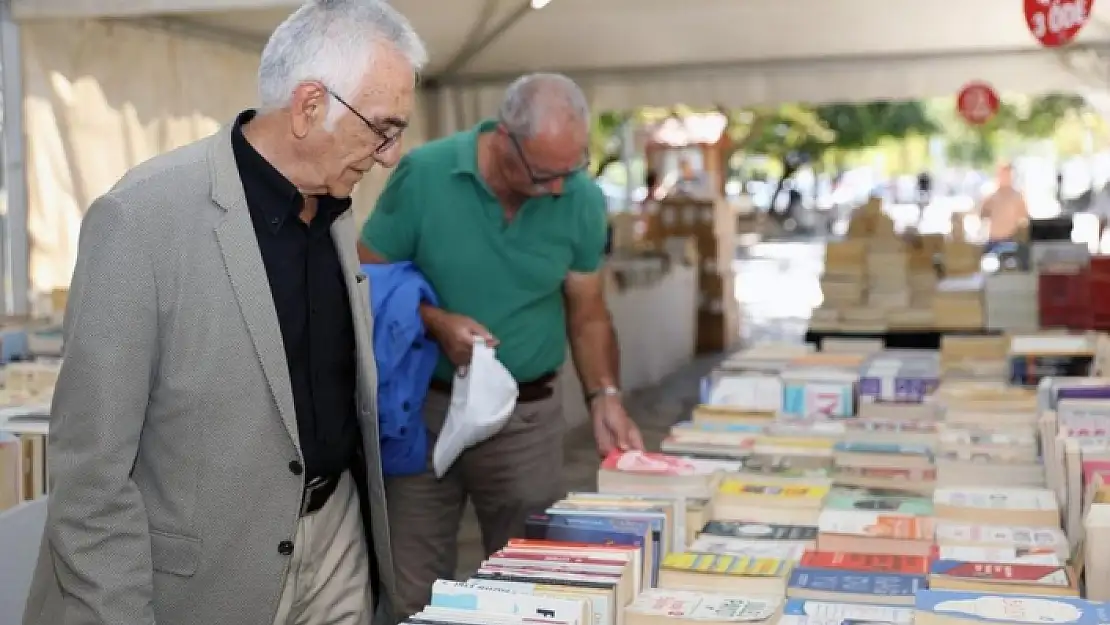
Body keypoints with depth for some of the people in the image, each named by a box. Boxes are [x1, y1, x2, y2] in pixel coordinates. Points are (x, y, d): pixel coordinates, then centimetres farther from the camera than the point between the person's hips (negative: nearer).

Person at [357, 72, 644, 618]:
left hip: (526, 418, 1)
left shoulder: (582, 200, -7)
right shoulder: (422, 175, -13)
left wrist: (604, 396, -10)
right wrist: (436, 321, -20)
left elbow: (587, 313, 4)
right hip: (423, 408, -1)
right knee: (413, 591, 9)